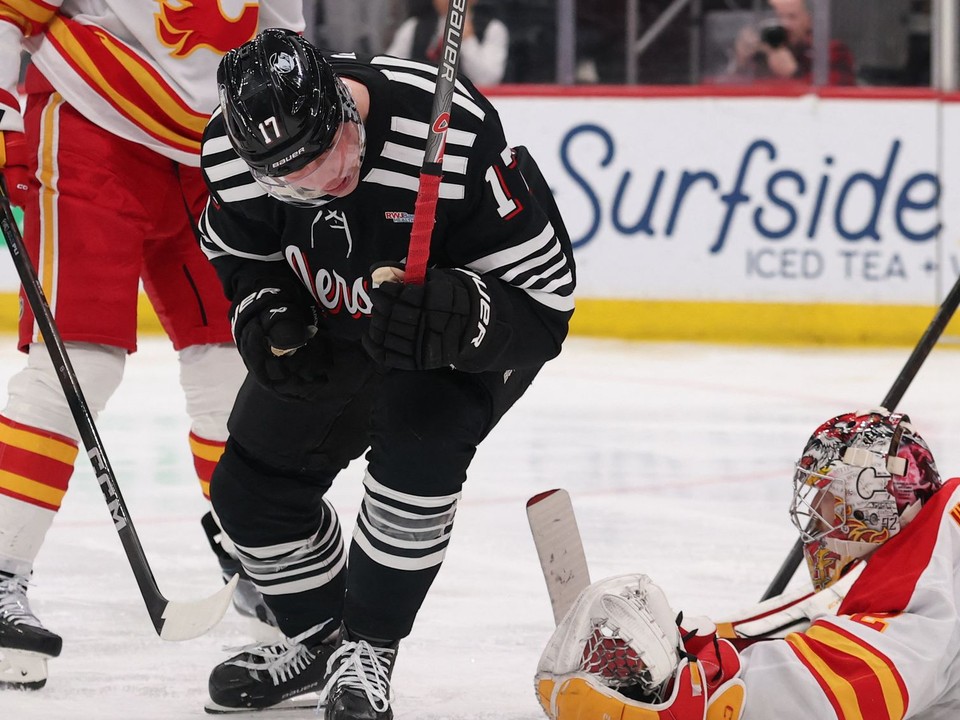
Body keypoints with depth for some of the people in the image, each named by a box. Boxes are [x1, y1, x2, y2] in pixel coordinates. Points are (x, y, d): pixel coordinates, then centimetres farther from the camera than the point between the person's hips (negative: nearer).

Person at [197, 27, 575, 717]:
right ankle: (318, 635, 32)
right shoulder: (234, 149, -24)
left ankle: (368, 650, -12)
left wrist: (450, 318, -49)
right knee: (252, 484, 5)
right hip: (334, 325, 5)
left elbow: (544, 297, -32)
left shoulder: (453, 137, -40)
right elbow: (237, 249, 2)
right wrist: (267, 317, -17)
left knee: (418, 443, -31)